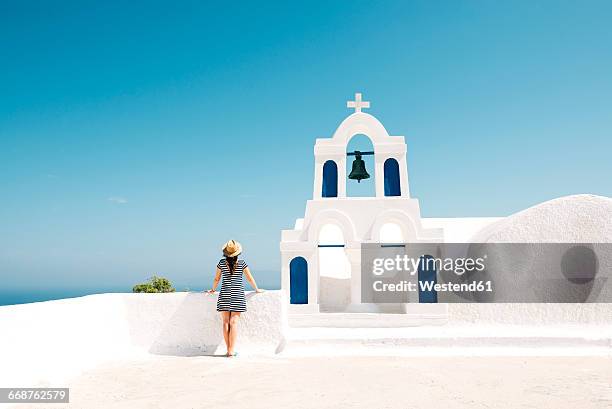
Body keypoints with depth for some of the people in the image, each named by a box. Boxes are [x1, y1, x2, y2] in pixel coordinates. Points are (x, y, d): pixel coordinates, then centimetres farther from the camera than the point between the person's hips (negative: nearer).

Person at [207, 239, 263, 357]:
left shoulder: (222, 263, -2)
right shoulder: (242, 263, -5)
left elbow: (216, 279, 7)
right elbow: (250, 278, 3)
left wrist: (213, 290, 25)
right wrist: (257, 289, 17)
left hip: (224, 295, 1)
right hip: (238, 296, -1)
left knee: (226, 322, 5)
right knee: (234, 322, -1)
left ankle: (228, 350, 6)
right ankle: (231, 351, -3)